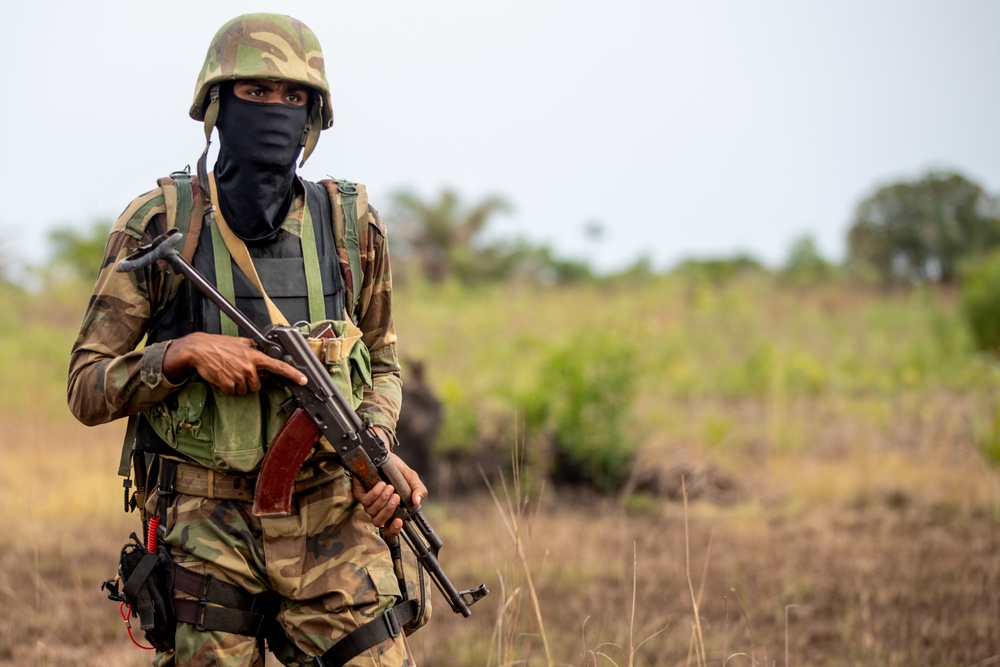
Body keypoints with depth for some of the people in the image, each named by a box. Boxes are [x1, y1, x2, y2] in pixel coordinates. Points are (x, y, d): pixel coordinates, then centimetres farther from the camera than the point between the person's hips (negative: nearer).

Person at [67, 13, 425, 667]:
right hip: (205, 531, -1)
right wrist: (182, 353, -15)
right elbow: (86, 389, 2)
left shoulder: (353, 226, 6)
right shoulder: (158, 226, -1)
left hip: (333, 525, 2)